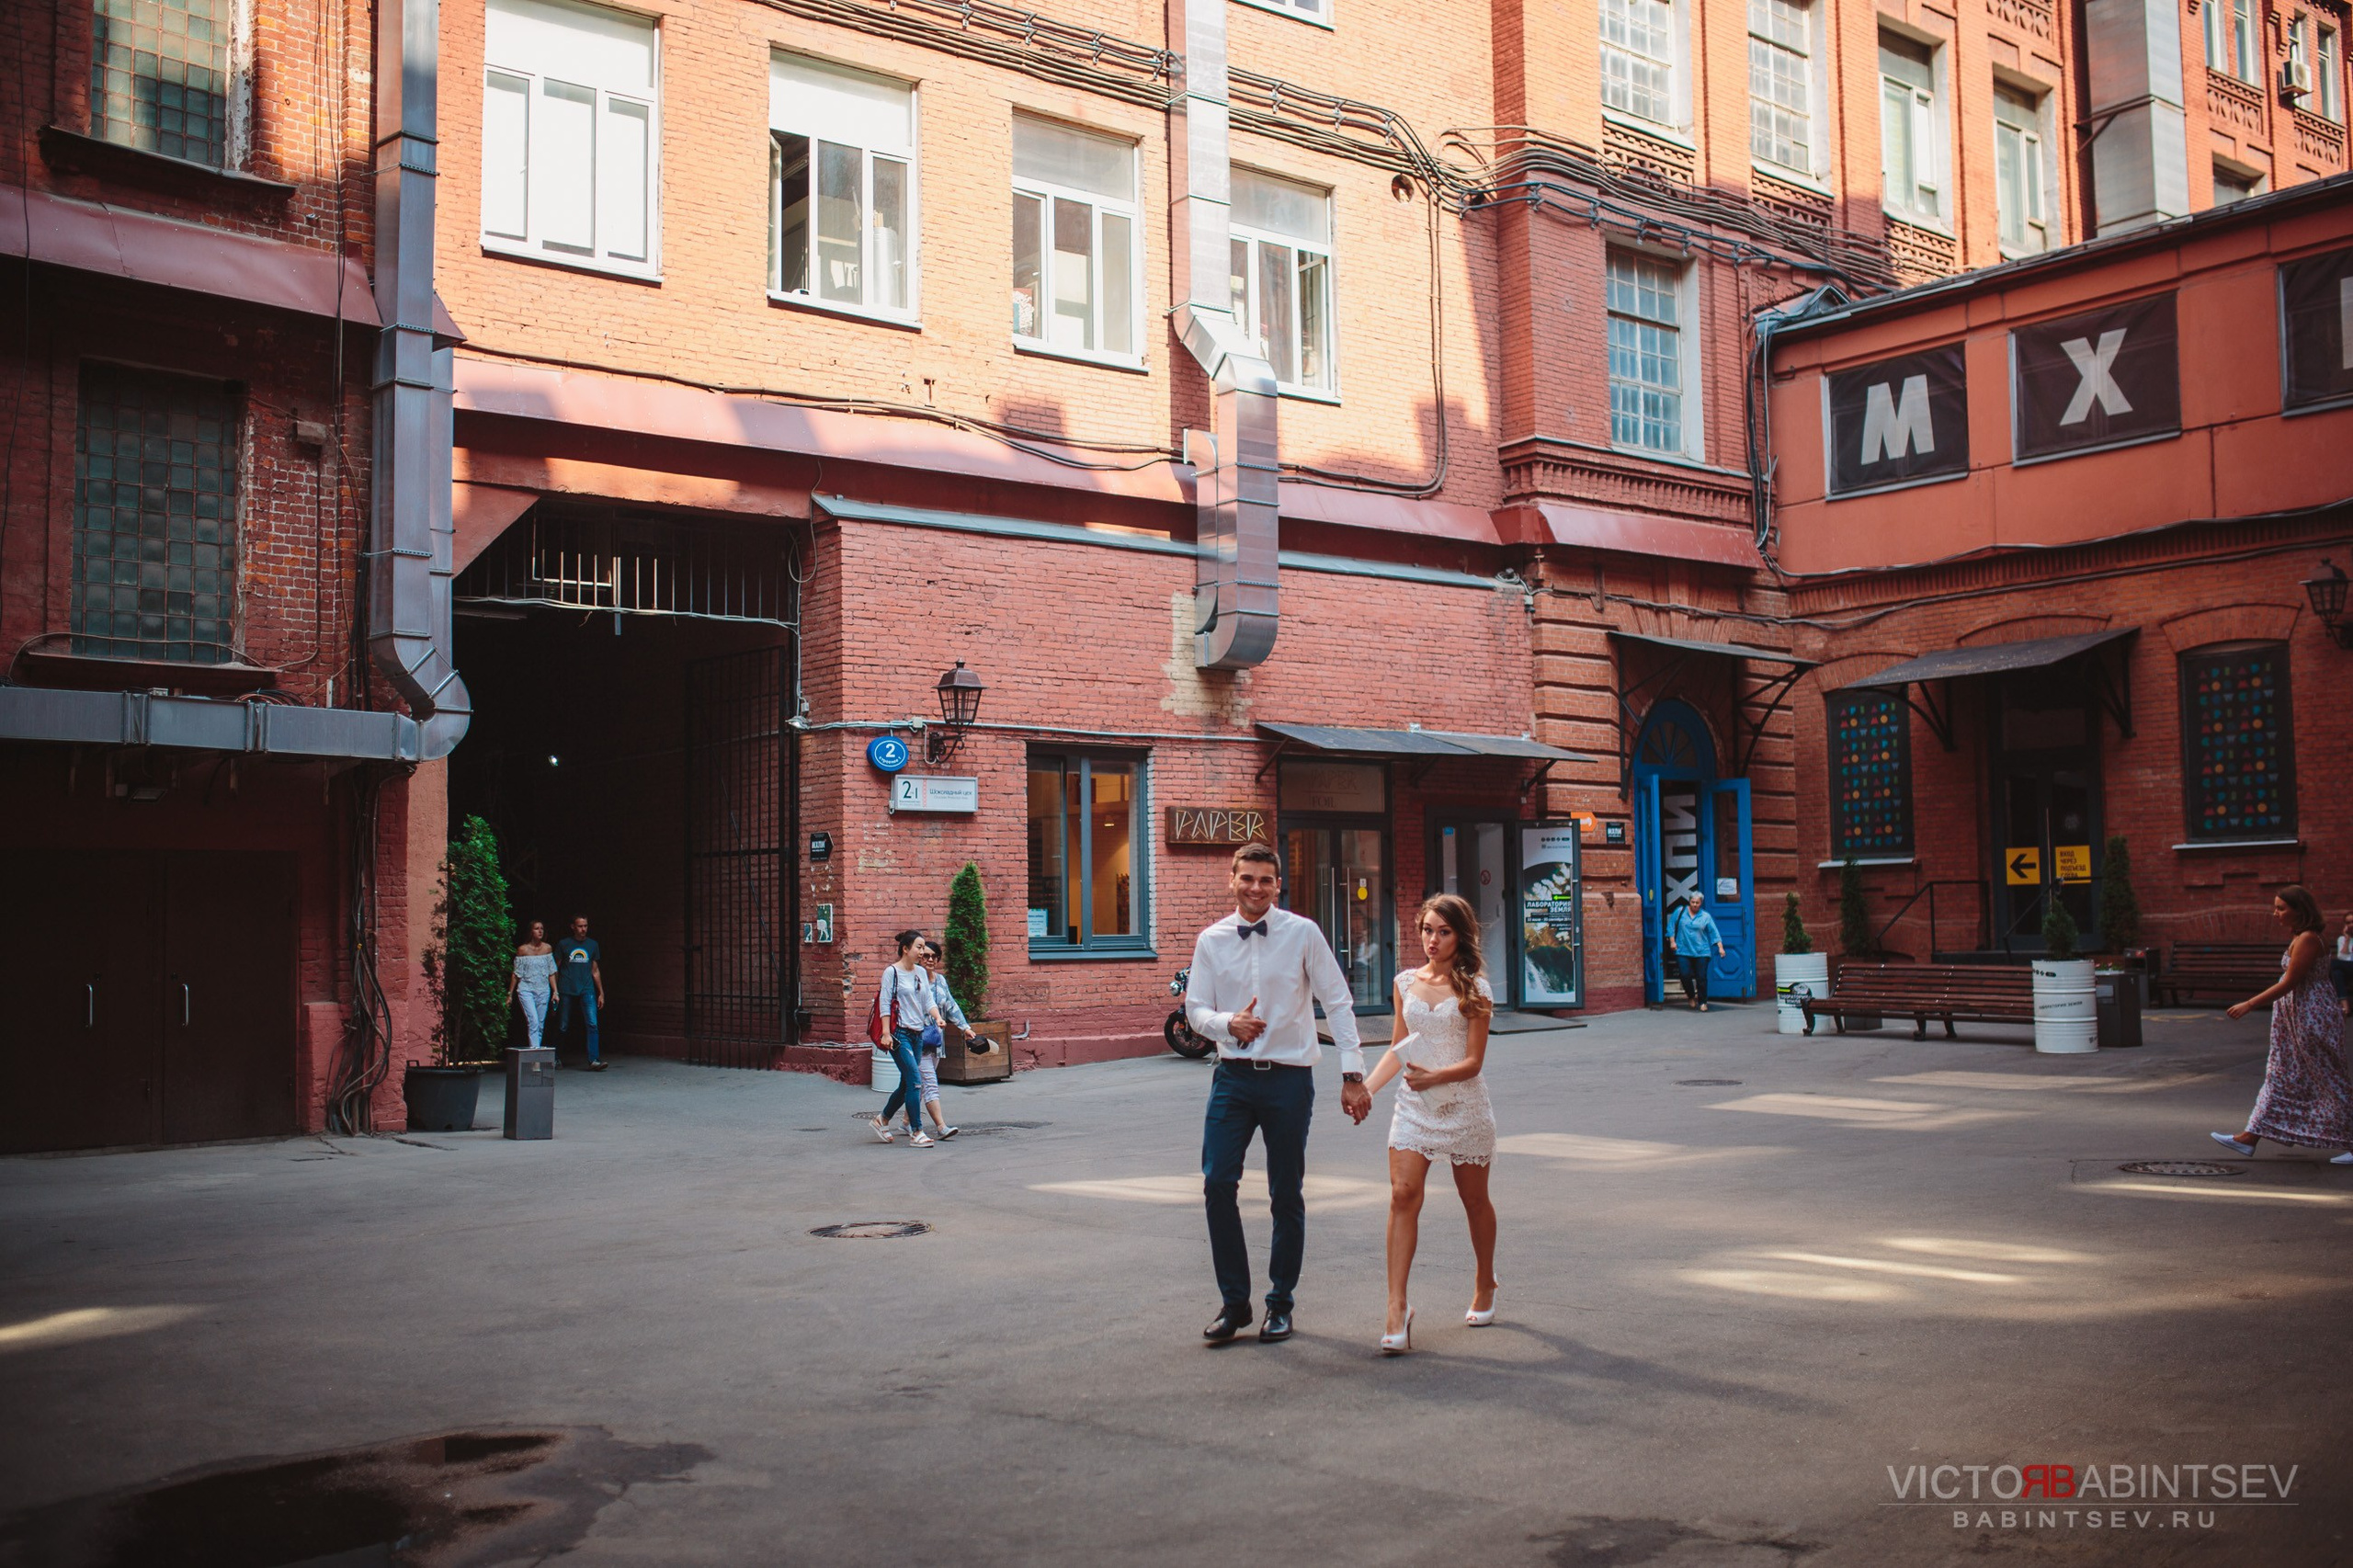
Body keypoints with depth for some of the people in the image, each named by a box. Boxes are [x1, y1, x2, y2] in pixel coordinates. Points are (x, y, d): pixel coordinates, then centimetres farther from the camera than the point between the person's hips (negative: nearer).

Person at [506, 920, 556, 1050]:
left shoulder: (547, 949, 6)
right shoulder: (522, 950, -3)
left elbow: (551, 973, 9)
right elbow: (516, 974, 3)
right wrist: (510, 994, 4)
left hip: (543, 991, 4)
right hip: (526, 990, -4)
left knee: (541, 1024, 3)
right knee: (533, 1022, -18)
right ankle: (535, 1050, -23)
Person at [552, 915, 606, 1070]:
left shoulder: (592, 945, 12)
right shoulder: (563, 944, 5)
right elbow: (555, 970, 9)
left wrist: (601, 993, 16)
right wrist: (554, 992, 2)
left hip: (587, 990, 1)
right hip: (566, 991, -1)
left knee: (592, 1024, -14)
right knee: (563, 1028, 4)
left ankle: (593, 1060, -19)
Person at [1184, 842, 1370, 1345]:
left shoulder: (1303, 934, -3)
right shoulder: (1212, 941, 3)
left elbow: (1338, 1003, -1)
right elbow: (1195, 1010, 8)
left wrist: (1353, 1074, -6)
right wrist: (1229, 1024, -14)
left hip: (1289, 1077, -2)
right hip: (1233, 1076, 2)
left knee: (1286, 1195, 6)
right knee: (1218, 1184, -6)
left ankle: (1280, 1304, 22)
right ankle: (1234, 1302, 9)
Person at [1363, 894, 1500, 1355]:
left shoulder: (1474, 989, -5)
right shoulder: (1406, 982, 7)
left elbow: (1474, 1062, -9)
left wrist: (1434, 1076, -25)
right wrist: (1366, 1087, 3)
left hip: (1463, 1104, -2)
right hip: (1414, 1105, 2)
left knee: (1474, 1199, 13)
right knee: (1403, 1195, -14)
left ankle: (1485, 1285, 38)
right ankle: (1398, 1307, -17)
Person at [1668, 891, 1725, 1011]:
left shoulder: (1706, 916, 5)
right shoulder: (1680, 911, 5)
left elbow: (1714, 933, 4)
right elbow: (1671, 926, 10)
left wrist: (1720, 947, -4)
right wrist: (1672, 941, 2)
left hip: (1701, 952, 0)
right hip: (1683, 951, 0)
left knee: (1701, 978, -3)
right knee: (1685, 975, -8)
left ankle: (1702, 1002, 10)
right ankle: (1691, 995, 19)